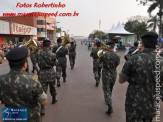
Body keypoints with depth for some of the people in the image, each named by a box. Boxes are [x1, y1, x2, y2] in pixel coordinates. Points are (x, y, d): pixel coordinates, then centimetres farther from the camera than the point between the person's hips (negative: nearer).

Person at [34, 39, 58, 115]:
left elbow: (35, 62, 7)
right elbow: (56, 63, 0)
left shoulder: (38, 54, -9)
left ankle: (42, 109, -1)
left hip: (42, 74, 0)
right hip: (51, 73, 0)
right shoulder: (52, 55, -14)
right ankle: (54, 99, 46)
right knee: (52, 87, 23)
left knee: (43, 90, 3)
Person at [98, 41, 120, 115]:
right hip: (113, 75, 4)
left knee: (106, 91, 4)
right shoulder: (117, 56, -7)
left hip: (106, 76, -4)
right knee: (110, 90, 24)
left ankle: (110, 107, -7)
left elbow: (98, 62, 0)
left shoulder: (104, 55, -18)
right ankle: (108, 101, 43)